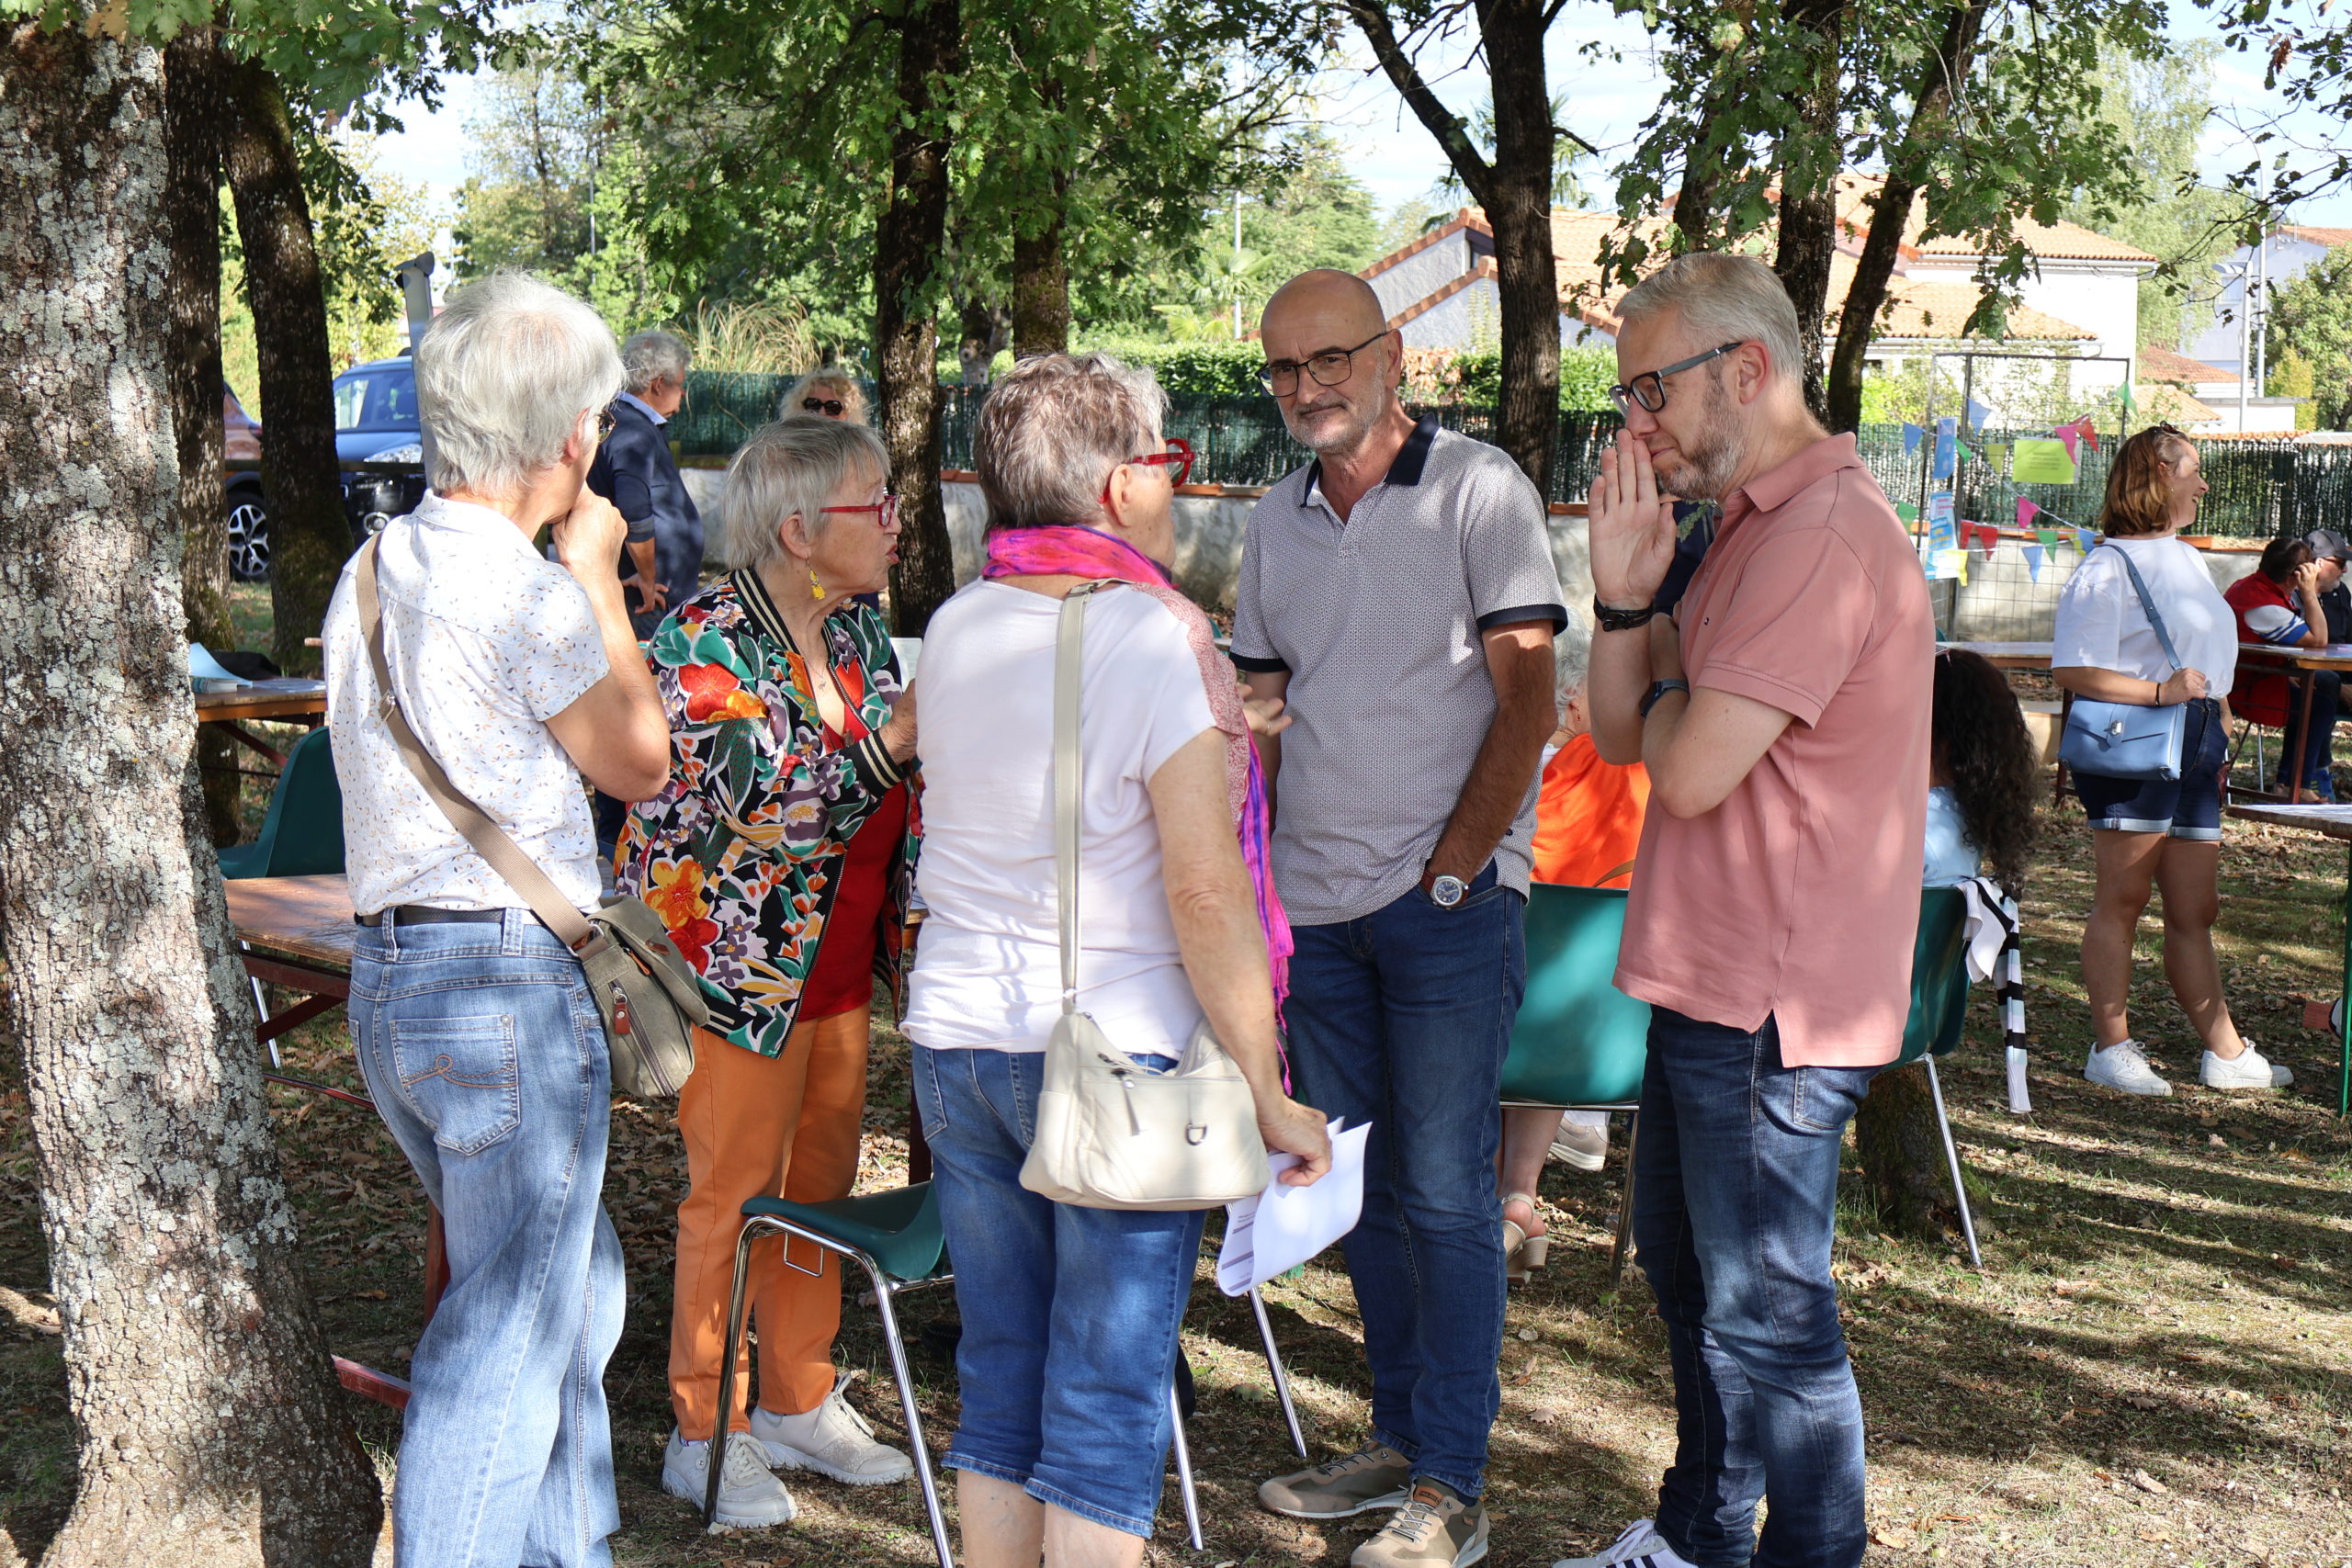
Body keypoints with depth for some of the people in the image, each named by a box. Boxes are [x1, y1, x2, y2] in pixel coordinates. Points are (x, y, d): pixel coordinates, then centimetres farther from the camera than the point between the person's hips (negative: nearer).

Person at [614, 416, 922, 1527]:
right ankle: (705, 1435, 14)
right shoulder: (703, 641, -16)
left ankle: (799, 1403, 28)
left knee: (820, 1177, 14)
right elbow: (757, 804, -26)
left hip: (837, 958, 7)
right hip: (736, 959, -7)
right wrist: (888, 742, -30)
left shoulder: (857, 630, 8)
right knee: (733, 1193, 1)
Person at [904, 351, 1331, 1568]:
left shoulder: (954, 631, 6)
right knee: (1104, 1409, 3)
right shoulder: (1158, 639, -14)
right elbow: (1203, 895, -18)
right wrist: (1267, 1093, -11)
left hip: (955, 1042, 6)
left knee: (999, 1379, 15)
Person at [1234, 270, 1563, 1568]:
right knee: (1360, 1187, 12)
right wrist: (1254, 874, 6)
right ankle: (1398, 1439, 24)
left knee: (1444, 1191, -3)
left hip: (1449, 898, -6)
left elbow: (1527, 701, -9)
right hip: (1316, 903, 6)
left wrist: (1450, 870, -11)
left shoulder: (1478, 491, -5)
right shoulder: (1275, 522, 12)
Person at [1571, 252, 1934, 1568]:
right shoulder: (1751, 525, 14)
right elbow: (1624, 735, 12)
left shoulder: (1826, 534, -21)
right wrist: (1626, 590, -4)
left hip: (1771, 1010, -11)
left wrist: (1667, 680, -4)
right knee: (1689, 1276, 23)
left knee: (1768, 1315, 1)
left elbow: (1688, 770, -25)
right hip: (1709, 982, 11)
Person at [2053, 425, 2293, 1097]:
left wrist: (2219, 738, 16)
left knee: (2194, 911, 11)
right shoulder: (2109, 566, -9)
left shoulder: (2188, 559, 18)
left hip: (2195, 745, 8)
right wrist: (2159, 692, -22)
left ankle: (2224, 1052, 15)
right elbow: (2073, 669, -17)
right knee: (2121, 902, -1)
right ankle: (2111, 1047, 6)